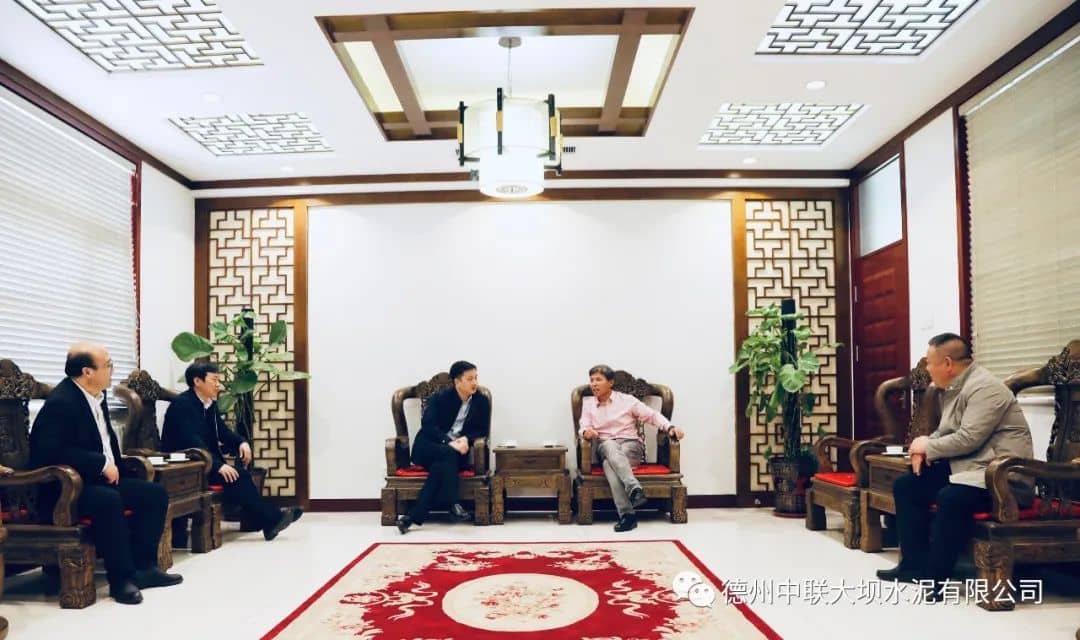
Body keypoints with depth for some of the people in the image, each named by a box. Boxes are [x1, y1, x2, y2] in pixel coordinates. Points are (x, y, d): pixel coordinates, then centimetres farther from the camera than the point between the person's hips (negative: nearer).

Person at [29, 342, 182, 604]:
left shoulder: (97, 395, 8)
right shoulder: (60, 402, -19)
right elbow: (51, 451, -28)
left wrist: (112, 464, 5)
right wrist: (101, 464, -24)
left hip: (99, 478, 9)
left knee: (156, 493, -3)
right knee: (109, 500, -36)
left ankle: (143, 566, -1)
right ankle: (122, 577, -24)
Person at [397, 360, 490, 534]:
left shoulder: (482, 401, 4)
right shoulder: (440, 397, -3)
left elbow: (482, 430, 7)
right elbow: (428, 425, -12)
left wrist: (466, 439, -16)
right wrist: (449, 442, -28)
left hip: (457, 450, 1)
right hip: (428, 448, -1)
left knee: (440, 465, -32)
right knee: (449, 454, -36)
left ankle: (413, 516, -35)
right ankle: (452, 504, -38)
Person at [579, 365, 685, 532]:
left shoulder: (626, 400, 6)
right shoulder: (587, 403, 14)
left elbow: (652, 415, 5)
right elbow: (583, 426, 4)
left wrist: (670, 427, -12)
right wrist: (586, 431, -22)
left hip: (631, 446, -1)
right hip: (605, 447, 1)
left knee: (609, 463, -36)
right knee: (610, 446, -38)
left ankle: (626, 514, -44)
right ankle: (634, 488, -53)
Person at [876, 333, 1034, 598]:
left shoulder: (984, 387, -18)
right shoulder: (952, 387, 11)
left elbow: (967, 439, -26)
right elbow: (946, 432, 21)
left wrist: (928, 446, -10)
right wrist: (924, 447, -1)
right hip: (966, 465, 10)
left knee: (951, 497, -34)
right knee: (906, 485, 5)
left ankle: (937, 575, -19)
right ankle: (915, 564, 8)